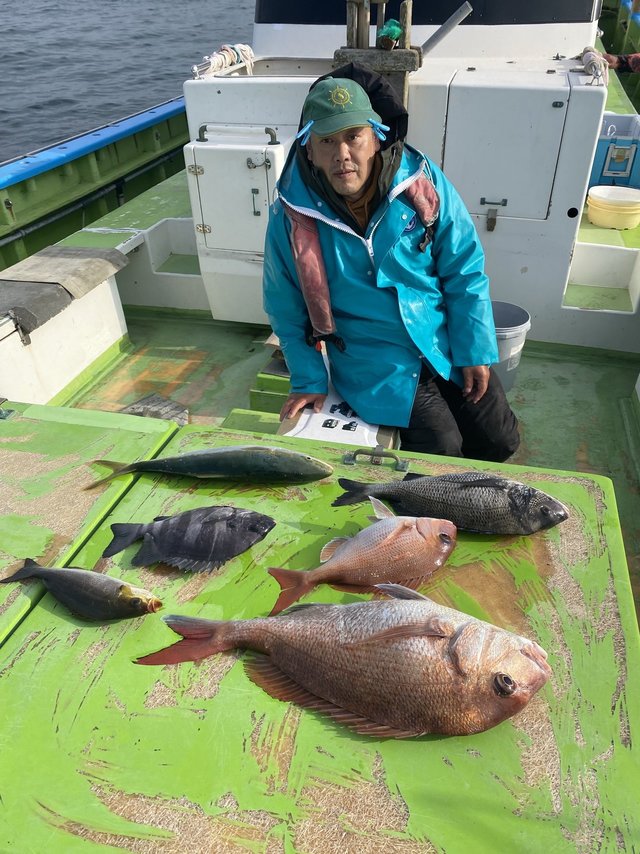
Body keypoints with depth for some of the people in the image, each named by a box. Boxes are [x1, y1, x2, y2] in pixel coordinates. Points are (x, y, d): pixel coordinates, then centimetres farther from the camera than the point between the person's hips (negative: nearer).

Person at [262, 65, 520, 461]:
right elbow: (288, 310, -2)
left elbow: (464, 270, -4)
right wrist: (309, 381, -2)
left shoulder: (422, 179, -10)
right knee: (441, 450, -15)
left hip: (445, 342, 3)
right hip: (375, 363, -2)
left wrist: (475, 351, -6)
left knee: (500, 440, 3)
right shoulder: (292, 215, -13)